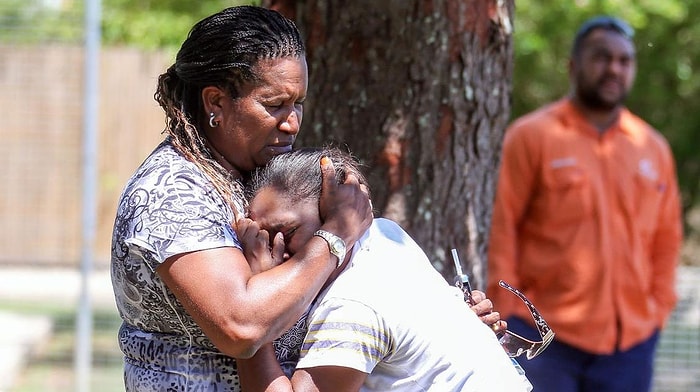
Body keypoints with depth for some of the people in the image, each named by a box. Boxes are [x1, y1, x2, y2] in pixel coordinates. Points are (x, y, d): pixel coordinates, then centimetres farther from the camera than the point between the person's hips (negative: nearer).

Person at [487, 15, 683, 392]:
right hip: (543, 336, -4)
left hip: (629, 345, 4)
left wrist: (659, 310, 9)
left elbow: (666, 241, 17)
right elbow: (502, 228, -2)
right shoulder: (532, 136, 0)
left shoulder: (654, 149, 13)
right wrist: (506, 310, -6)